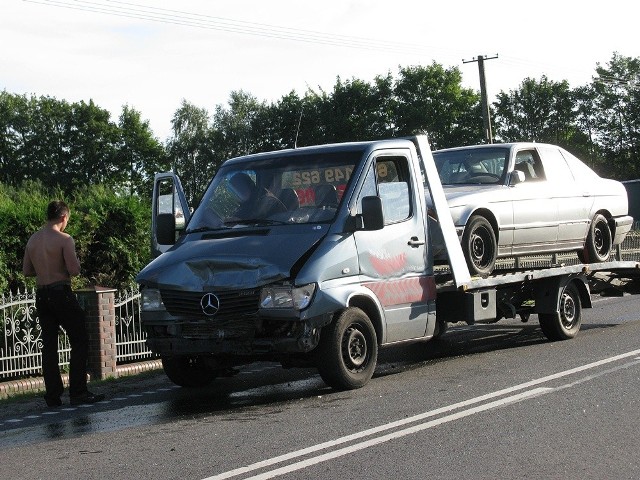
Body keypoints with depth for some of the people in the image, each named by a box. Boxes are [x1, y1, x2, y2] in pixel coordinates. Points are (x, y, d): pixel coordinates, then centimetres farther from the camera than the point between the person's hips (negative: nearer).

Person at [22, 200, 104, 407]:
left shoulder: (33, 240, 9)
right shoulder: (64, 239, -11)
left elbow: (27, 271, 14)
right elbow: (74, 270, -17)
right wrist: (70, 265, 4)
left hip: (41, 295, 7)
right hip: (61, 294, -7)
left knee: (49, 345, 9)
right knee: (80, 342, 1)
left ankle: (53, 394, 9)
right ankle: (77, 392, -4)